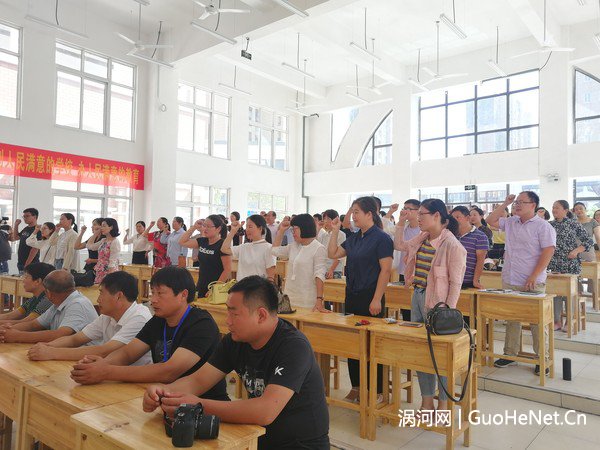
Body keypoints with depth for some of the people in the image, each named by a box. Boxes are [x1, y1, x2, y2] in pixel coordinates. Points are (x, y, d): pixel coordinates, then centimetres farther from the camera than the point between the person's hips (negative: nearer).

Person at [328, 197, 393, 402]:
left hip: (370, 298, -8)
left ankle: (377, 391, 15)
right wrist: (335, 231, 7)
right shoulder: (354, 238, 11)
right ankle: (356, 387, 27)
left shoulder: (381, 238, -11)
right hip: (352, 295, 8)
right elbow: (333, 254, 16)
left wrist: (377, 300, -20)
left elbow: (385, 270, -16)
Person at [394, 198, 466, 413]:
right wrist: (400, 223, 13)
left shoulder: (452, 245, -15)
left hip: (436, 302, -8)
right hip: (417, 297, 8)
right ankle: (426, 401, 28)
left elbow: (455, 282, -15)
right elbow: (399, 245, 25)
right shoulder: (422, 238, 7)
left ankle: (444, 405, 22)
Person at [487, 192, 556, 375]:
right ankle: (510, 354, 23)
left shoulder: (543, 226, -8)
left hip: (532, 284, -6)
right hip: (509, 282, 6)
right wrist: (505, 204, 7)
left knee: (537, 322, 3)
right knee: (511, 318, 13)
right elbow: (491, 220, 16)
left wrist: (533, 277, -19)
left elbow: (548, 252, -13)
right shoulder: (511, 222, 11)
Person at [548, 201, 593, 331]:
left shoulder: (574, 224, -4)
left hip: (571, 265, -3)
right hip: (554, 265, 3)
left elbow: (589, 241, -4)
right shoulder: (550, 225, 5)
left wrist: (576, 251, -16)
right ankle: (557, 321, 16)